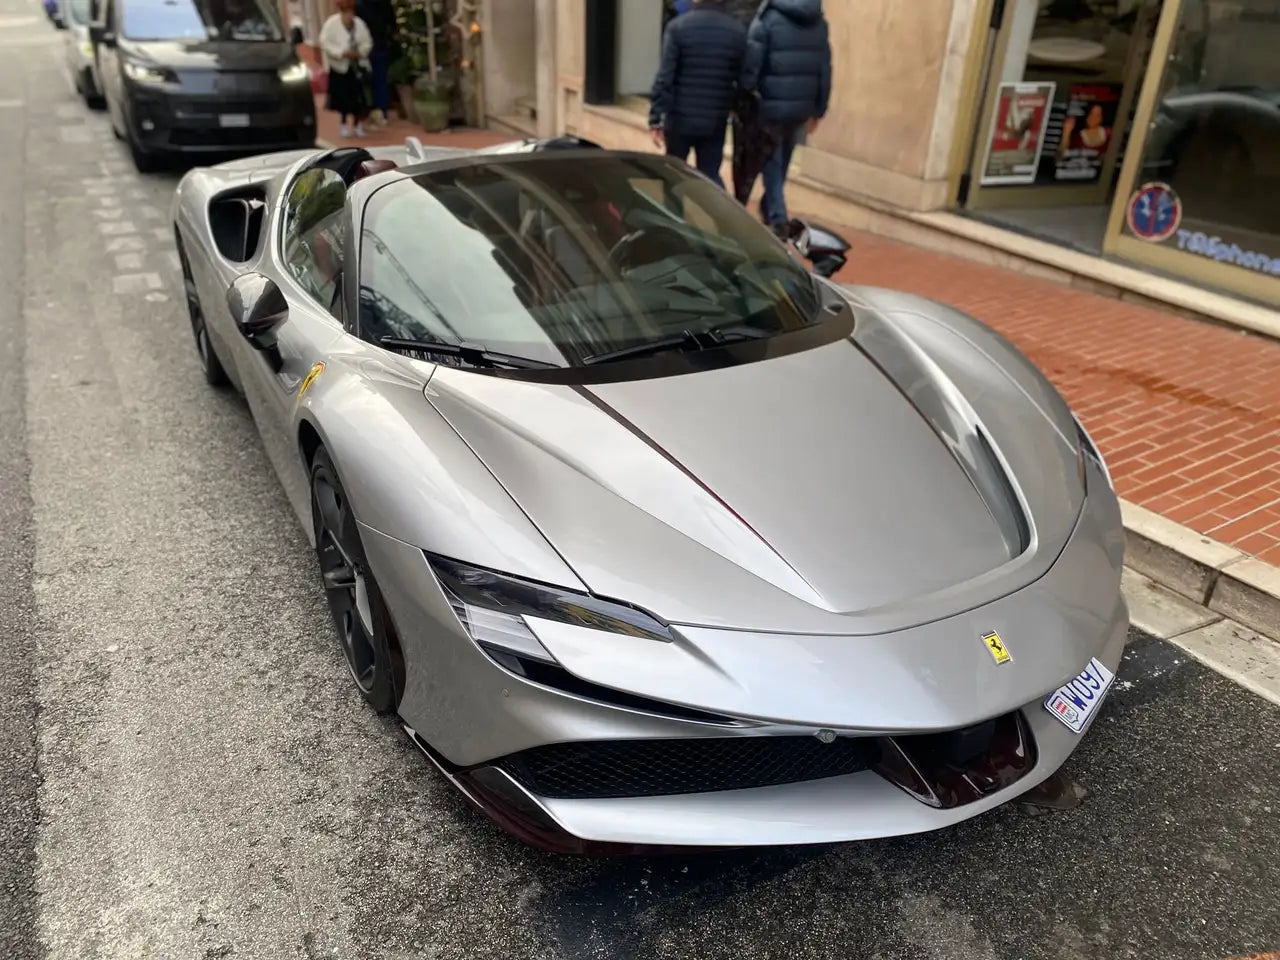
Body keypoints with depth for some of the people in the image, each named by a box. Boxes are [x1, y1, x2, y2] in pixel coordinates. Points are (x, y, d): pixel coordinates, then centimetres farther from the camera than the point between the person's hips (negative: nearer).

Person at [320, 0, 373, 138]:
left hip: (357, 66, 2)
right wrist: (342, 53, -20)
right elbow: (325, 43, -12)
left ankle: (358, 124, 13)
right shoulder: (331, 23, -9)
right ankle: (344, 124, 16)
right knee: (343, 97, 0)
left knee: (358, 97, -1)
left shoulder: (359, 23, 2)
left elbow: (367, 42, 8)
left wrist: (360, 52, -11)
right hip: (339, 66, -2)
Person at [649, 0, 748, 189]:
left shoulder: (678, 27, -9)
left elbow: (665, 77, -12)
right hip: (715, 122, 2)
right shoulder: (739, 31, 1)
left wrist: (656, 119, -10)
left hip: (680, 119, -2)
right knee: (711, 175, 11)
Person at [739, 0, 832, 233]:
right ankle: (770, 207, 36)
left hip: (772, 105, -5)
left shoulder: (768, 19, -8)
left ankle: (778, 217, -5)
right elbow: (825, 70, 9)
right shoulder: (819, 23, 9)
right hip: (802, 107, 5)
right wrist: (817, 110, 14)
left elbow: (751, 65, -16)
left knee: (772, 162, 5)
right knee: (782, 162, 21)